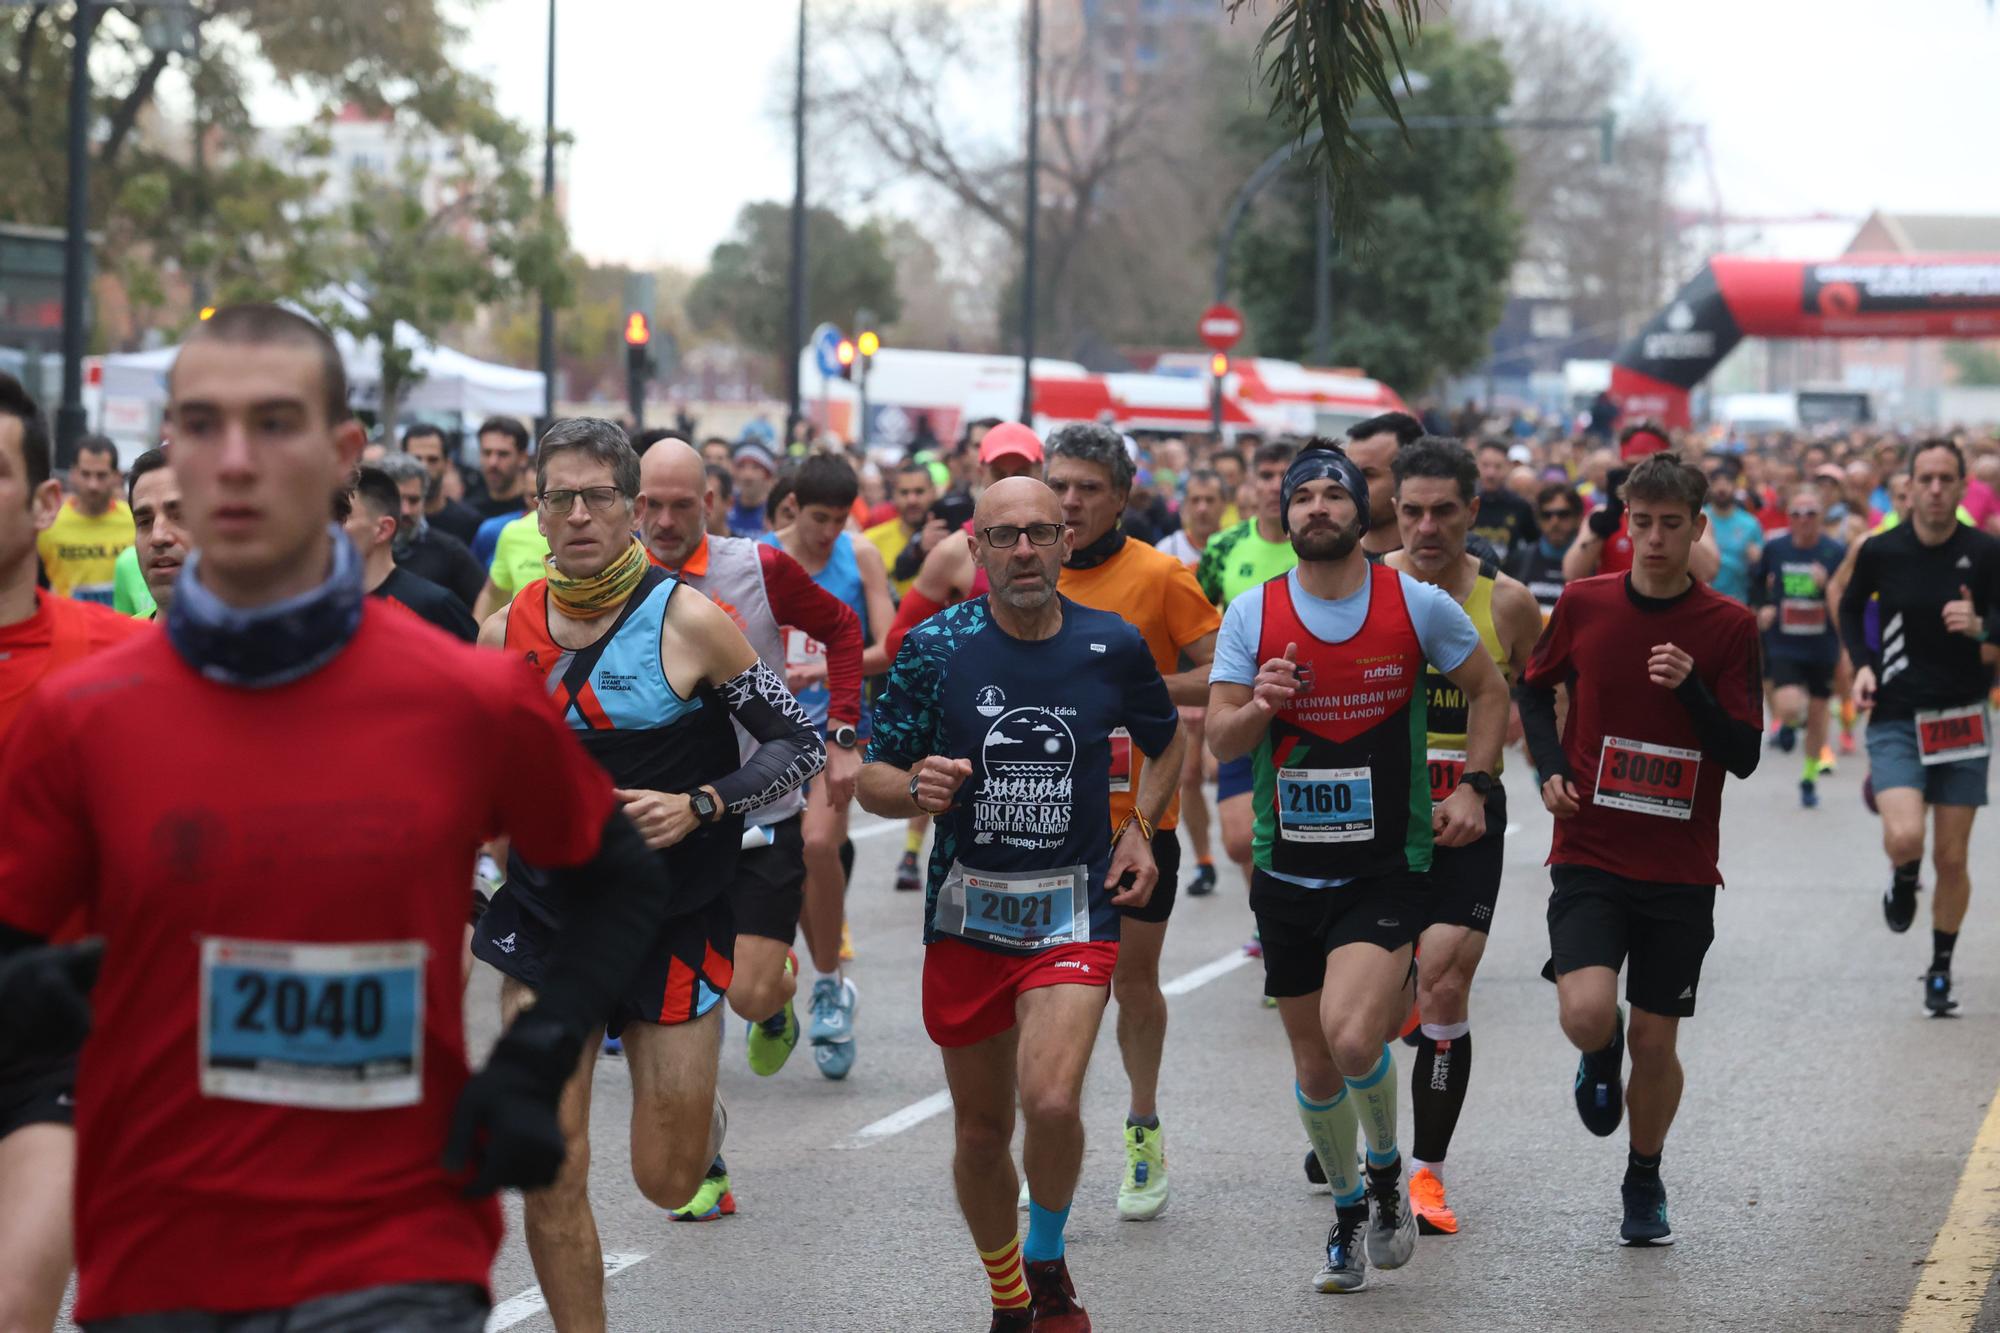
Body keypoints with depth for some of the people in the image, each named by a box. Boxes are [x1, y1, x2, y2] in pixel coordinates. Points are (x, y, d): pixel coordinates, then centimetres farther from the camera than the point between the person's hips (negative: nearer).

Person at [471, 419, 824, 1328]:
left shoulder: (687, 620, -10)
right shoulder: (507, 634, 1)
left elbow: (798, 746, -6)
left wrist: (698, 806, -19)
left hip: (673, 925, -2)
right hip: (548, 919, 2)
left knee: (667, 1182, 3)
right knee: (549, 1170, -6)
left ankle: (703, 1119, 39)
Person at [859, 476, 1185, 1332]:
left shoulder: (1113, 647, -1)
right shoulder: (938, 646, -5)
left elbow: (1166, 741, 19)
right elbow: (872, 780, -1)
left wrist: (1140, 825, 4)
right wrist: (916, 790, -23)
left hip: (1075, 908, -1)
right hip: (965, 914, 1)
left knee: (1052, 1101, -22)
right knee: (981, 1132, 10)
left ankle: (1047, 1263, 6)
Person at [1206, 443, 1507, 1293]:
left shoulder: (1417, 603, -3)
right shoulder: (1252, 614, 0)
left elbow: (1488, 690, 10)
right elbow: (1219, 740, 0)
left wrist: (1473, 786, -1)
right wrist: (1260, 706, -21)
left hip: (1388, 867, -3)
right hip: (1289, 870, 3)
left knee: (1352, 1036, -23)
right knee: (1315, 1068, 10)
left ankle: (1387, 1172, 6)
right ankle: (1348, 1214, 33)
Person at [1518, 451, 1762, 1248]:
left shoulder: (1730, 627, -4)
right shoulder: (1584, 605, 0)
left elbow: (1744, 756, -6)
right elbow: (1535, 688, 18)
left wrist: (1693, 688, -22)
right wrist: (1550, 768, 2)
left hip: (1680, 872, 0)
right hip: (1589, 856, 0)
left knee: (1656, 1043, 5)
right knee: (1587, 1014, -21)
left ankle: (1644, 1184, 30)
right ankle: (1601, 1059, 17)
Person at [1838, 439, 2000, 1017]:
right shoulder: (1881, 551, -3)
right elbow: (1850, 606, 16)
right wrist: (1862, 663, 2)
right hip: (1896, 717, 0)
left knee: (1952, 858, 5)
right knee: (1904, 836, -22)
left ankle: (1941, 970, 24)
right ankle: (1903, 879, 15)